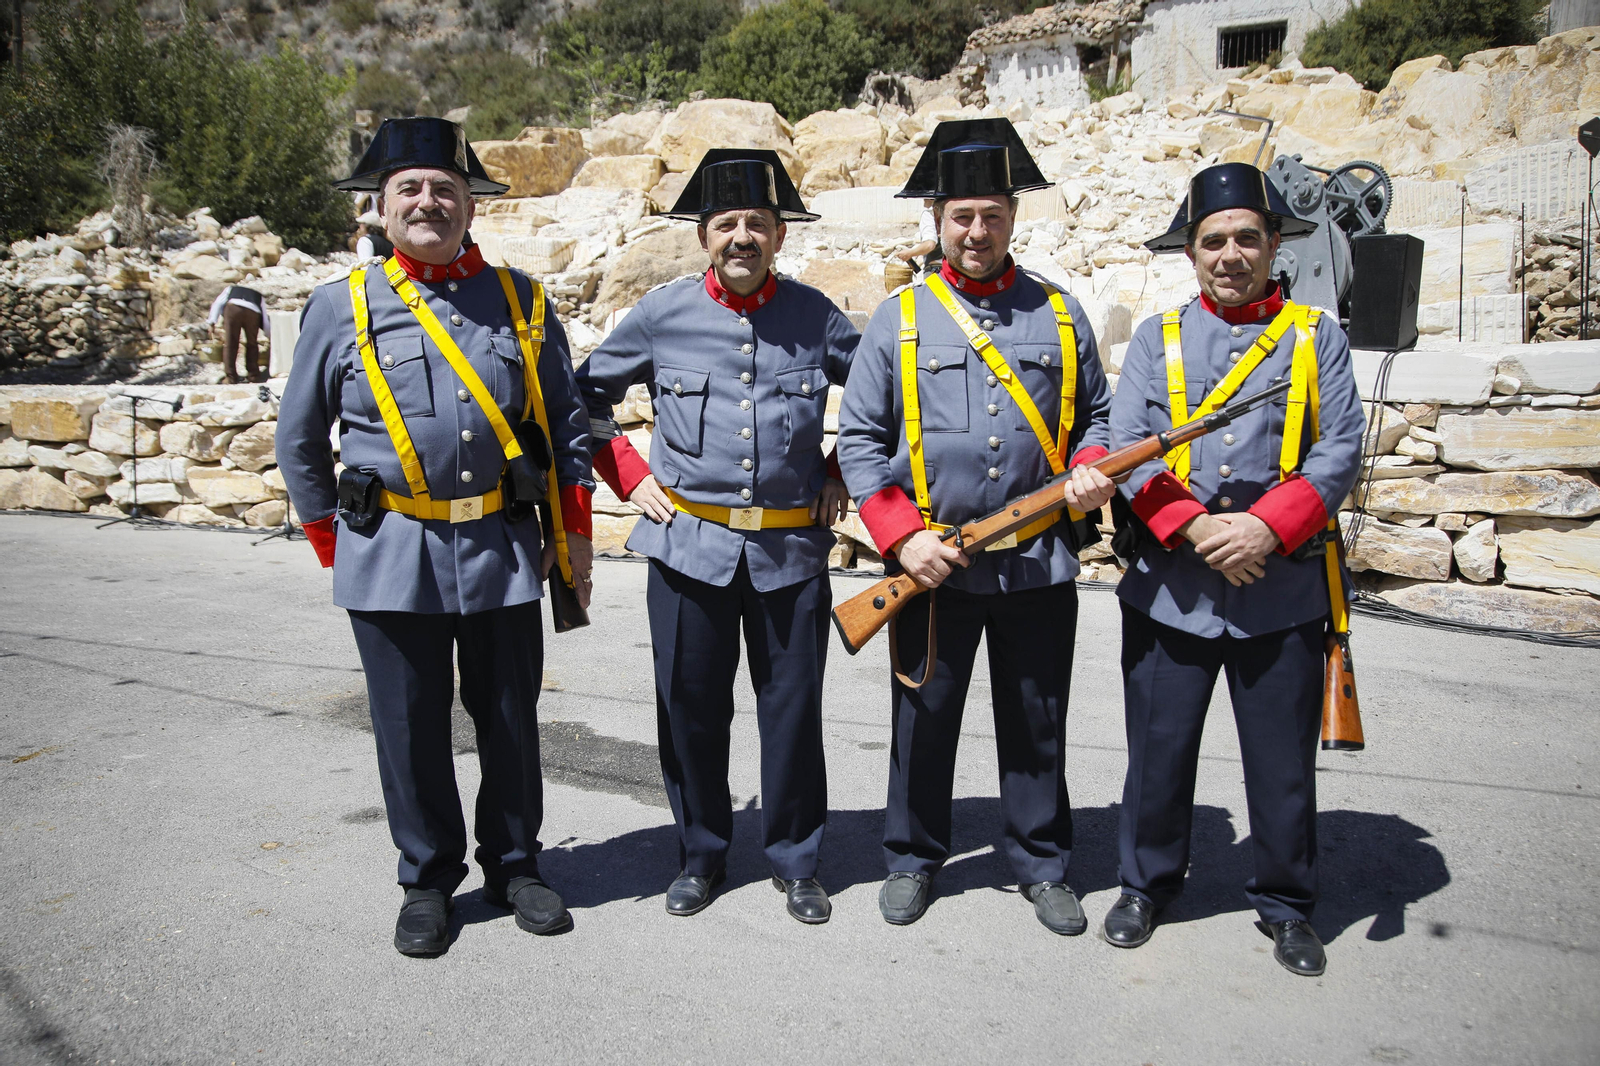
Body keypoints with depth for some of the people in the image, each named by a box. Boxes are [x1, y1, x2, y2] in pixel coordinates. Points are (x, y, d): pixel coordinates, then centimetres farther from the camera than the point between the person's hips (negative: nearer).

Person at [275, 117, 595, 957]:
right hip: (392, 555, -1)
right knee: (410, 728, 8)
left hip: (503, 547, 1)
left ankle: (513, 865, 30)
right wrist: (332, 543, 9)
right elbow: (298, 438, 10)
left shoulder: (521, 300, 6)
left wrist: (572, 528, 7)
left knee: (510, 719, 10)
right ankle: (427, 881, 27)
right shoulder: (341, 307, 2)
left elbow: (565, 420, 11)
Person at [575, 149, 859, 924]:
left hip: (792, 548, 0)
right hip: (689, 547, 0)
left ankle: (795, 861, 26)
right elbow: (587, 392, 12)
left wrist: (841, 473, 8)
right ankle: (699, 854, 29)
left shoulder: (814, 314, 1)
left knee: (793, 709, 7)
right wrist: (627, 476, 5)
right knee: (690, 708, 9)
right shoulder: (663, 313, 1)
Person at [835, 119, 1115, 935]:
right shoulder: (899, 318, 2)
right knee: (924, 721, 11)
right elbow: (860, 439, 0)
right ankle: (912, 860, 30)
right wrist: (903, 536, -11)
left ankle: (1042, 867, 30)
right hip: (933, 564, -1)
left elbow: (1095, 414, 16)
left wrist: (1090, 469, -7)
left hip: (1039, 562, 1)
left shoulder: (1060, 315, 8)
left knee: (1037, 724, 12)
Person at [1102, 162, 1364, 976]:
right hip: (1168, 586, 0)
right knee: (1158, 749, 8)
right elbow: (1124, 446, -2)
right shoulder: (1156, 337, 8)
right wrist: (1193, 528, -15)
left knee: (1283, 759, 9)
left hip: (1283, 588, 0)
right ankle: (1146, 884, 29)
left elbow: (1340, 450, -1)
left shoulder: (1318, 336, 7)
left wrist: (1266, 527, -16)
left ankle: (1286, 904, 29)